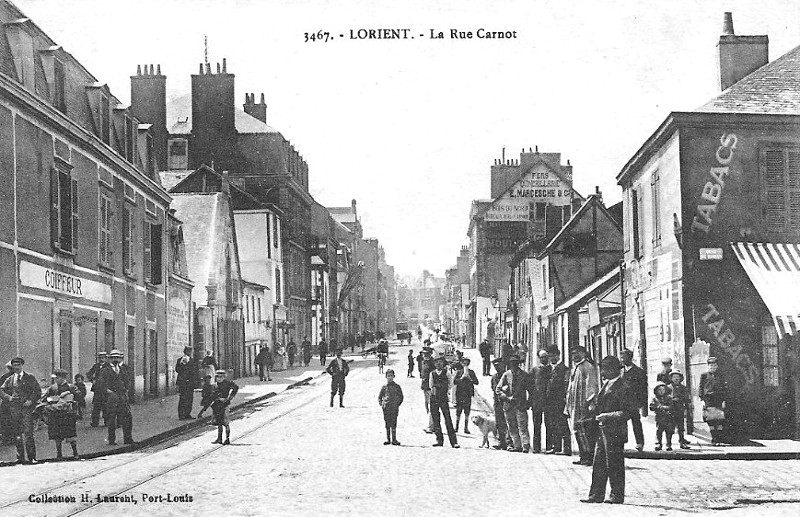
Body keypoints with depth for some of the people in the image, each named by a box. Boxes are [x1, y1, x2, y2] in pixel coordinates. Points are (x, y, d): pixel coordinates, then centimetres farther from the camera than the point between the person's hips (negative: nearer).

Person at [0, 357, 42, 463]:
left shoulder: (30, 378, 7)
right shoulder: (9, 379, 14)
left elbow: (38, 391, 5)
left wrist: (31, 401, -9)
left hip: (27, 408, -3)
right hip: (14, 408, 3)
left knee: (28, 432, -11)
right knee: (16, 433, 4)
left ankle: (31, 457, -9)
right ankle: (20, 457, 11)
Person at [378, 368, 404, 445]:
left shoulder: (397, 386, 5)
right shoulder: (384, 387, 7)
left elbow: (401, 397, 10)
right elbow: (379, 397, 13)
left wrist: (398, 404, -1)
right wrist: (381, 404, -1)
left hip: (394, 408, -1)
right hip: (386, 408, 1)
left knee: (393, 424, -3)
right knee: (387, 424, 5)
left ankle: (394, 439, 2)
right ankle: (388, 439, 11)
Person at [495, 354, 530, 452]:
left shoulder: (524, 375, 5)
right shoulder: (506, 375, 7)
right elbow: (497, 389, 5)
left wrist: (528, 402, 0)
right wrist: (507, 398, -7)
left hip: (521, 404, -2)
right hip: (508, 405, 2)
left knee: (522, 427, -9)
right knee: (512, 427, 4)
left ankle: (526, 446, -9)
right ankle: (517, 446, 9)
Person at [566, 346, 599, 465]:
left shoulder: (588, 367, -9)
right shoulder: (575, 368, 19)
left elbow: (592, 386, -14)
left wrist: (588, 402, -21)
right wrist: (568, 406, 21)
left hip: (584, 405, -9)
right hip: (575, 405, 9)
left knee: (584, 431, -10)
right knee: (578, 430, 9)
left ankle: (589, 456, -7)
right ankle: (583, 456, 13)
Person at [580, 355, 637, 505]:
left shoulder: (622, 388, -12)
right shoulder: (605, 386, 14)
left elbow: (628, 411, -15)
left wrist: (608, 416, -19)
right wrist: (594, 409, 3)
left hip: (615, 431, -8)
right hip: (602, 430, 8)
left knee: (614, 465, -1)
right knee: (598, 463, 9)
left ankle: (617, 496, 8)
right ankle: (596, 495, 14)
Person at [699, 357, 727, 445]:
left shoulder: (720, 376, 11)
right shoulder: (704, 376, 8)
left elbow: (724, 389, 11)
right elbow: (701, 388, 7)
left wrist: (724, 400, 2)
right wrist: (702, 400, -2)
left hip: (719, 401, 1)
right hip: (708, 400, -1)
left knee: (719, 421, -6)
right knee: (710, 420, -4)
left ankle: (719, 439, -2)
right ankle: (714, 439, 3)